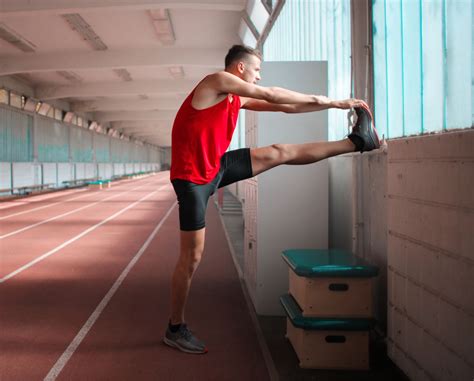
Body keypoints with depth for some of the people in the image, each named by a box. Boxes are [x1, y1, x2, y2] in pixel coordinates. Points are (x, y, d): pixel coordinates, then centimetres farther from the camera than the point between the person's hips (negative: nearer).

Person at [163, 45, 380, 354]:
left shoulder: (238, 99, 12)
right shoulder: (218, 80, -13)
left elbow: (285, 107, 14)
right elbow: (272, 96, -15)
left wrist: (336, 104, 13)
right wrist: (325, 100, -8)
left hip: (217, 167, 8)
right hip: (192, 177, -8)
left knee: (279, 153, 3)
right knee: (192, 256, -4)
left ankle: (355, 142, 9)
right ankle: (176, 328, 9)